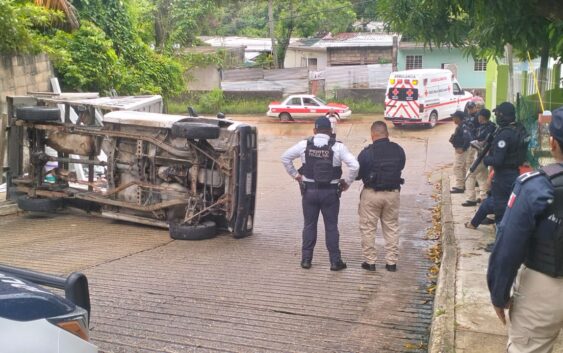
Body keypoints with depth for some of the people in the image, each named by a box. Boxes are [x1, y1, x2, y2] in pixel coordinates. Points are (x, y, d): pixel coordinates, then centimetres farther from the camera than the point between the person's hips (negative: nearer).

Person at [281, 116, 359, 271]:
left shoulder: (304, 144, -2)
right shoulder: (337, 147, -8)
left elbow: (285, 157, 5)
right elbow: (354, 165, -14)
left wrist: (295, 174, 12)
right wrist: (347, 182, -1)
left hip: (309, 190, 2)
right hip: (330, 192, -1)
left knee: (309, 225, 12)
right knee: (331, 227, 7)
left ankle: (306, 259, 16)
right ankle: (335, 261, 11)